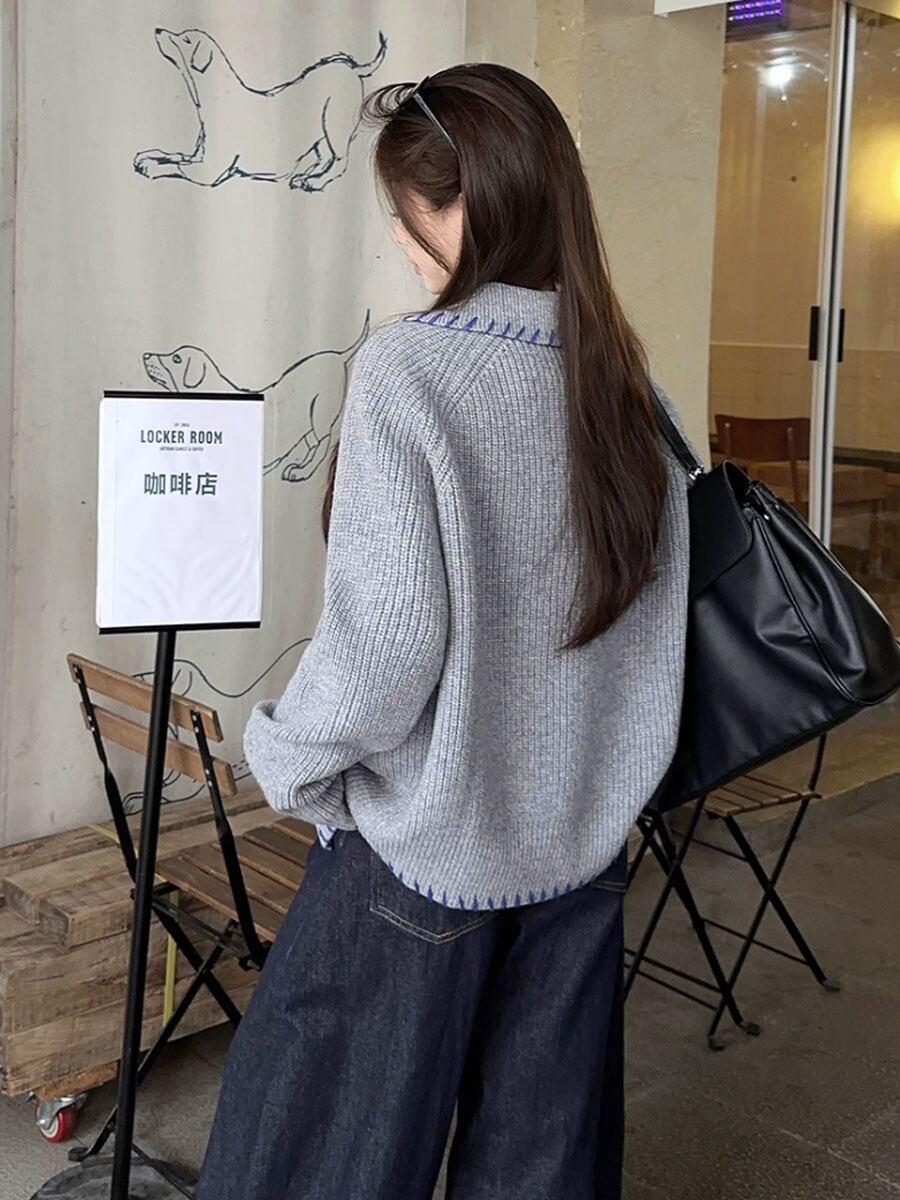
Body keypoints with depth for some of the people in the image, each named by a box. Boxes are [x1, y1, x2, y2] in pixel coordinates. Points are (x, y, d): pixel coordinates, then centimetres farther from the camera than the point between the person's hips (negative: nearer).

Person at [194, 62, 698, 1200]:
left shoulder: (407, 366, -18)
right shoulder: (627, 380, -1)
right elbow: (654, 612, 5)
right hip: (583, 842, 6)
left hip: (428, 848, -5)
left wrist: (282, 756, -4)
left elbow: (384, 646, -21)